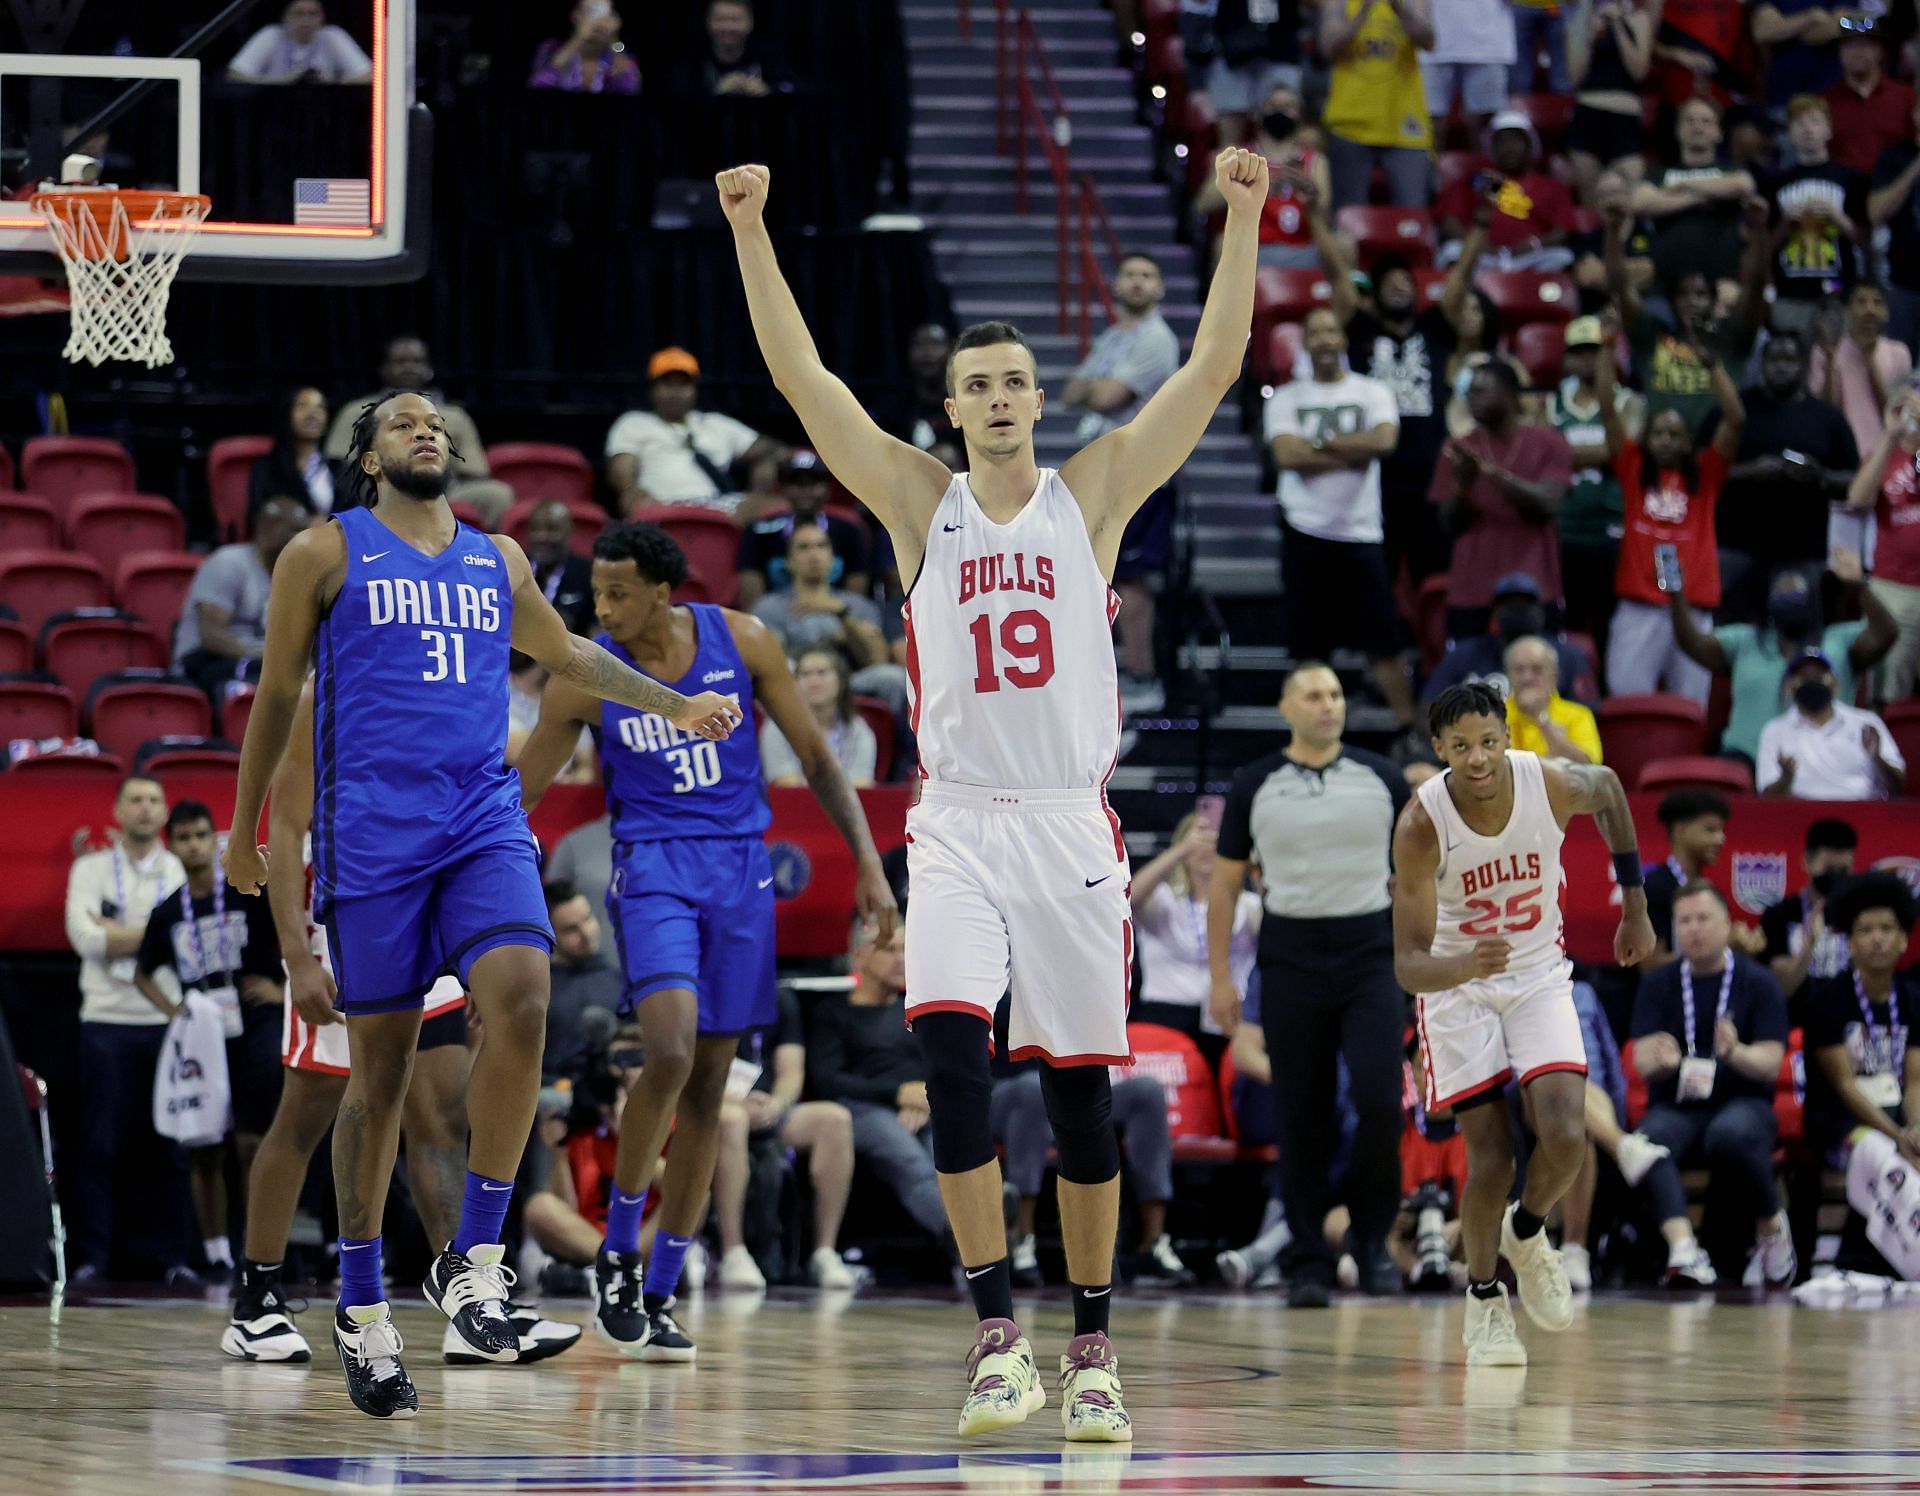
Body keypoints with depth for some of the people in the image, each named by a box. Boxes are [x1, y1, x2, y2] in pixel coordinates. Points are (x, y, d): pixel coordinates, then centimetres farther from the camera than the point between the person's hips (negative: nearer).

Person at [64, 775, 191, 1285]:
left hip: (166, 1021, 1)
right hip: (107, 1020, -1)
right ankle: (92, 1257, 0)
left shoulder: (180, 872, 9)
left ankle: (174, 1257, 5)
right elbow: (85, 937, -8)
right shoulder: (91, 869, 7)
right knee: (101, 1144, -2)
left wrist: (114, 933, -8)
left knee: (169, 1145, 1)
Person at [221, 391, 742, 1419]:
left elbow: (565, 655, 32)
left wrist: (675, 707, 25)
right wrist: (244, 831, 14)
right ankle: (360, 1307, 12)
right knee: (381, 1063, -1)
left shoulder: (497, 559, 17)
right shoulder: (325, 554, 6)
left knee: (520, 1001, -22)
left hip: (483, 821, 3)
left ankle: (473, 1259, -13)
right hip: (371, 829, -3)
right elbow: (276, 695, 11)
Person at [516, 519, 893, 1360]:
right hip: (653, 869, -2)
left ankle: (658, 1296, 11)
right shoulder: (585, 678, -6)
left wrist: (867, 861, -1)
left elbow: (815, 758, 5)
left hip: (740, 868, 3)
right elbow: (519, 795, 2)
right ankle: (618, 1252, -6)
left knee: (709, 1084, 3)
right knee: (670, 1052, -25)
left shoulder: (740, 642, -3)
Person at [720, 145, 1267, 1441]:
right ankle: (998, 1330, -15)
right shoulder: (921, 502, 6)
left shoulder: (1095, 494, 5)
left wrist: (1243, 221, -9)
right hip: (957, 823, 0)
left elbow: (1214, 369, -1)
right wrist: (752, 233, -10)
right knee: (952, 1049, -19)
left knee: (1082, 1085, 4)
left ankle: (1094, 1346, 15)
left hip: (1073, 824, 0)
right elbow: (801, 378, -1)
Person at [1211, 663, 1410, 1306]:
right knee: (1301, 1118, 1)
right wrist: (1220, 976, 2)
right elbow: (1225, 883, 7)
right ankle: (1307, 1263, 8)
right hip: (1291, 957, 0)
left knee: (1379, 1098, -14)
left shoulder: (1381, 778, 5)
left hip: (1369, 951, 0)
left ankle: (1372, 1237, 6)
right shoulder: (1255, 786, 4)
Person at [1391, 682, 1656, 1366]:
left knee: (1566, 1138, -15)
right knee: (1490, 1159, -7)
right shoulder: (1421, 827, -27)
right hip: (1457, 986, -2)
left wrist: (1635, 908, 11)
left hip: (1539, 977, 2)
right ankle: (1484, 1298, 18)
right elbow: (1409, 965, -28)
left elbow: (1609, 787, 7)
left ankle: (1527, 1233, 18)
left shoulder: (1552, 784, -21)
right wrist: (1463, 966, -51)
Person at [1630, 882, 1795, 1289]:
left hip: (1742, 1103, -1)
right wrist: (1660, 1060, -27)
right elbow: (1642, 1063, -2)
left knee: (1732, 1134, -37)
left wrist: (1735, 1053, -27)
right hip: (1675, 1107, 2)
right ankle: (1683, 1249, -48)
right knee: (1649, 1139, -33)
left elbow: (1770, 1065, -4)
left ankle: (1773, 1226, -10)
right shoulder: (1658, 985, 9)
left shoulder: (1757, 982, 4)